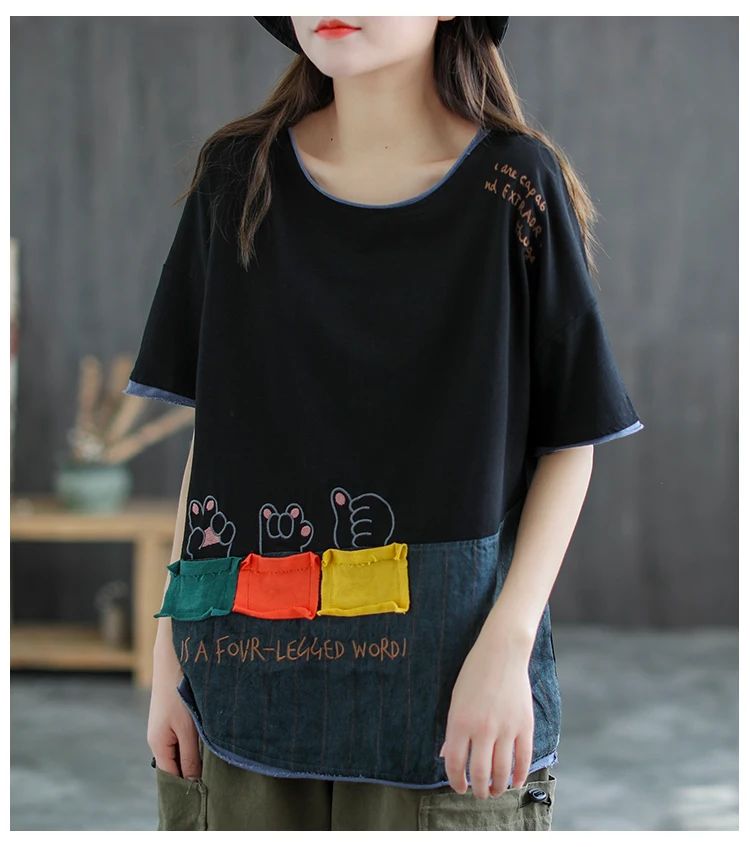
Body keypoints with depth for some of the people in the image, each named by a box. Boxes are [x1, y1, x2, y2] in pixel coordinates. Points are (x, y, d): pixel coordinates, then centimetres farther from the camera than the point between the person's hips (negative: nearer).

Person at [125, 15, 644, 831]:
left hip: (442, 673, -2)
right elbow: (212, 427, 7)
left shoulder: (514, 187, -4)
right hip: (247, 668, 2)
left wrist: (506, 646, -13)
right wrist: (169, 650, 4)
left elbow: (570, 441, -2)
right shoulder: (237, 176, 4)